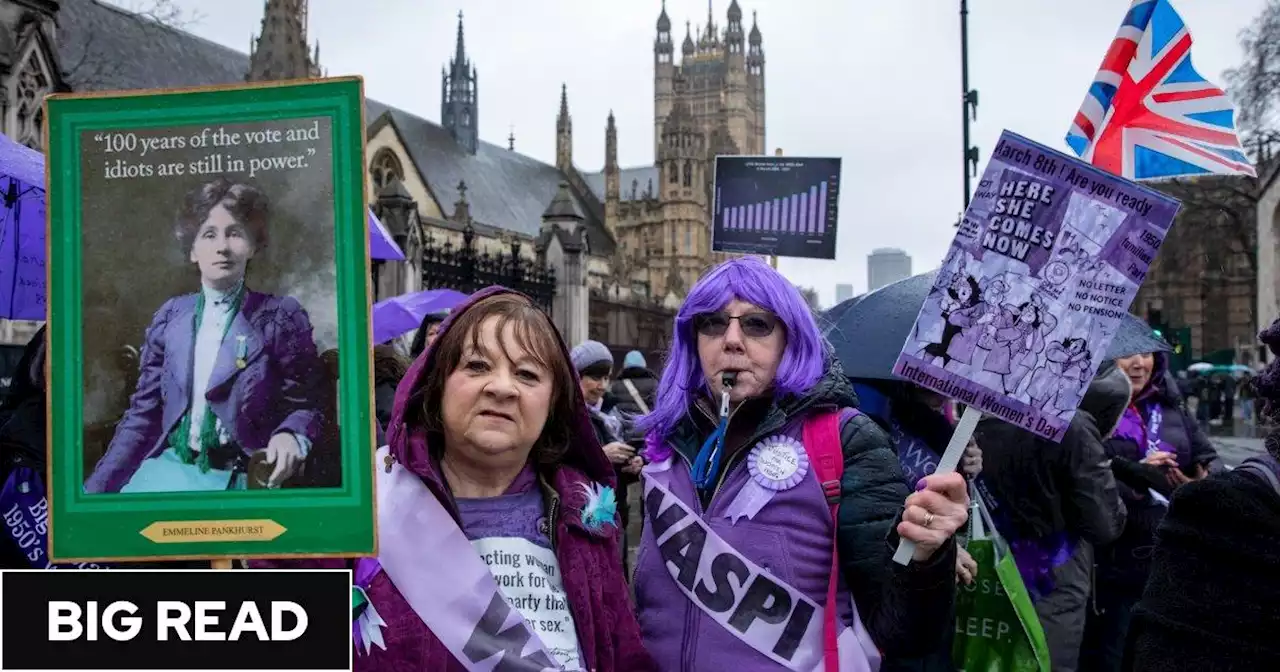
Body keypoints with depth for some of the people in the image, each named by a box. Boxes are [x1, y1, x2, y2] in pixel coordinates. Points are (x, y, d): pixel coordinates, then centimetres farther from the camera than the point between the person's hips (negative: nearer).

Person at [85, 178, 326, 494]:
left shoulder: (281, 316, -1)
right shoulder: (170, 316, 10)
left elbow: (305, 404, 1)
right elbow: (143, 414, 11)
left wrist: (290, 436, -22)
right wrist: (94, 490, 4)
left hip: (235, 479, -4)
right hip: (168, 467, 4)